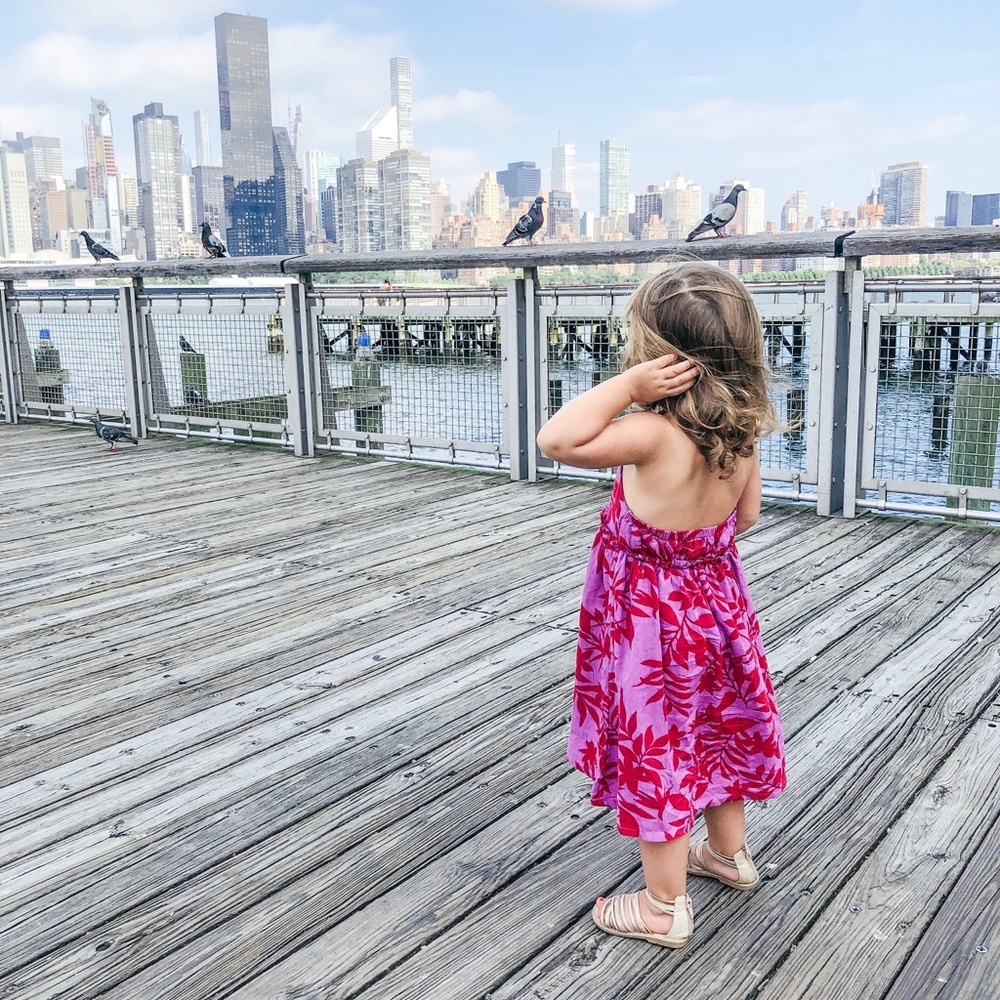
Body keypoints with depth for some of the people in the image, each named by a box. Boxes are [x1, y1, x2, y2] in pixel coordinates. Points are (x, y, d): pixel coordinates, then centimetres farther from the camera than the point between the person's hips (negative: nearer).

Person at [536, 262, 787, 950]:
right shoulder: (740, 433, -6)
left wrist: (625, 388, -29)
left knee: (656, 749, 8)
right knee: (714, 730, 25)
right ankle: (730, 853, 47)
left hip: (653, 619, -7)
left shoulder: (655, 435, -29)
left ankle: (664, 907, 23)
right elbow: (747, 516, 7)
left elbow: (557, 439, -31)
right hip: (716, 596, 8)